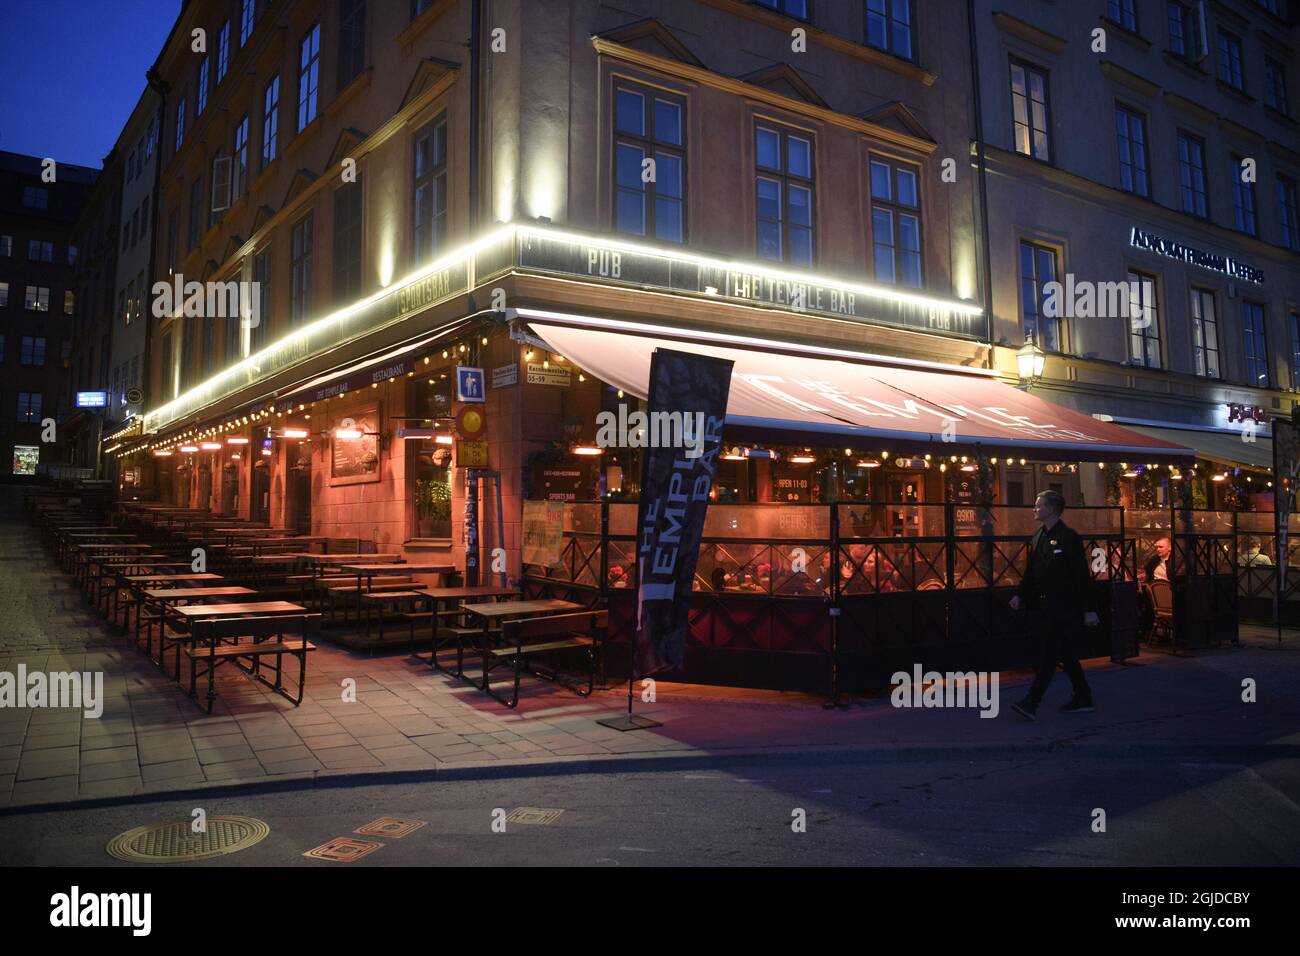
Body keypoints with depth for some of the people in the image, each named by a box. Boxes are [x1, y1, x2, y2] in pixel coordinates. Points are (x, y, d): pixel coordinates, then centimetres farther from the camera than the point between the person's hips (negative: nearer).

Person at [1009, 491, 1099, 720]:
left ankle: (1031, 703, -12)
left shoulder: (1069, 537, -11)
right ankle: (1083, 699, 26)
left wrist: (1089, 609, -13)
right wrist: (1020, 595, 6)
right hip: (1042, 606, 8)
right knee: (1065, 654, 15)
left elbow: (1082, 575, -12)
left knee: (1048, 655, -10)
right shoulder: (1038, 536, 13)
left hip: (1062, 608, -8)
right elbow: (1031, 571, 17)